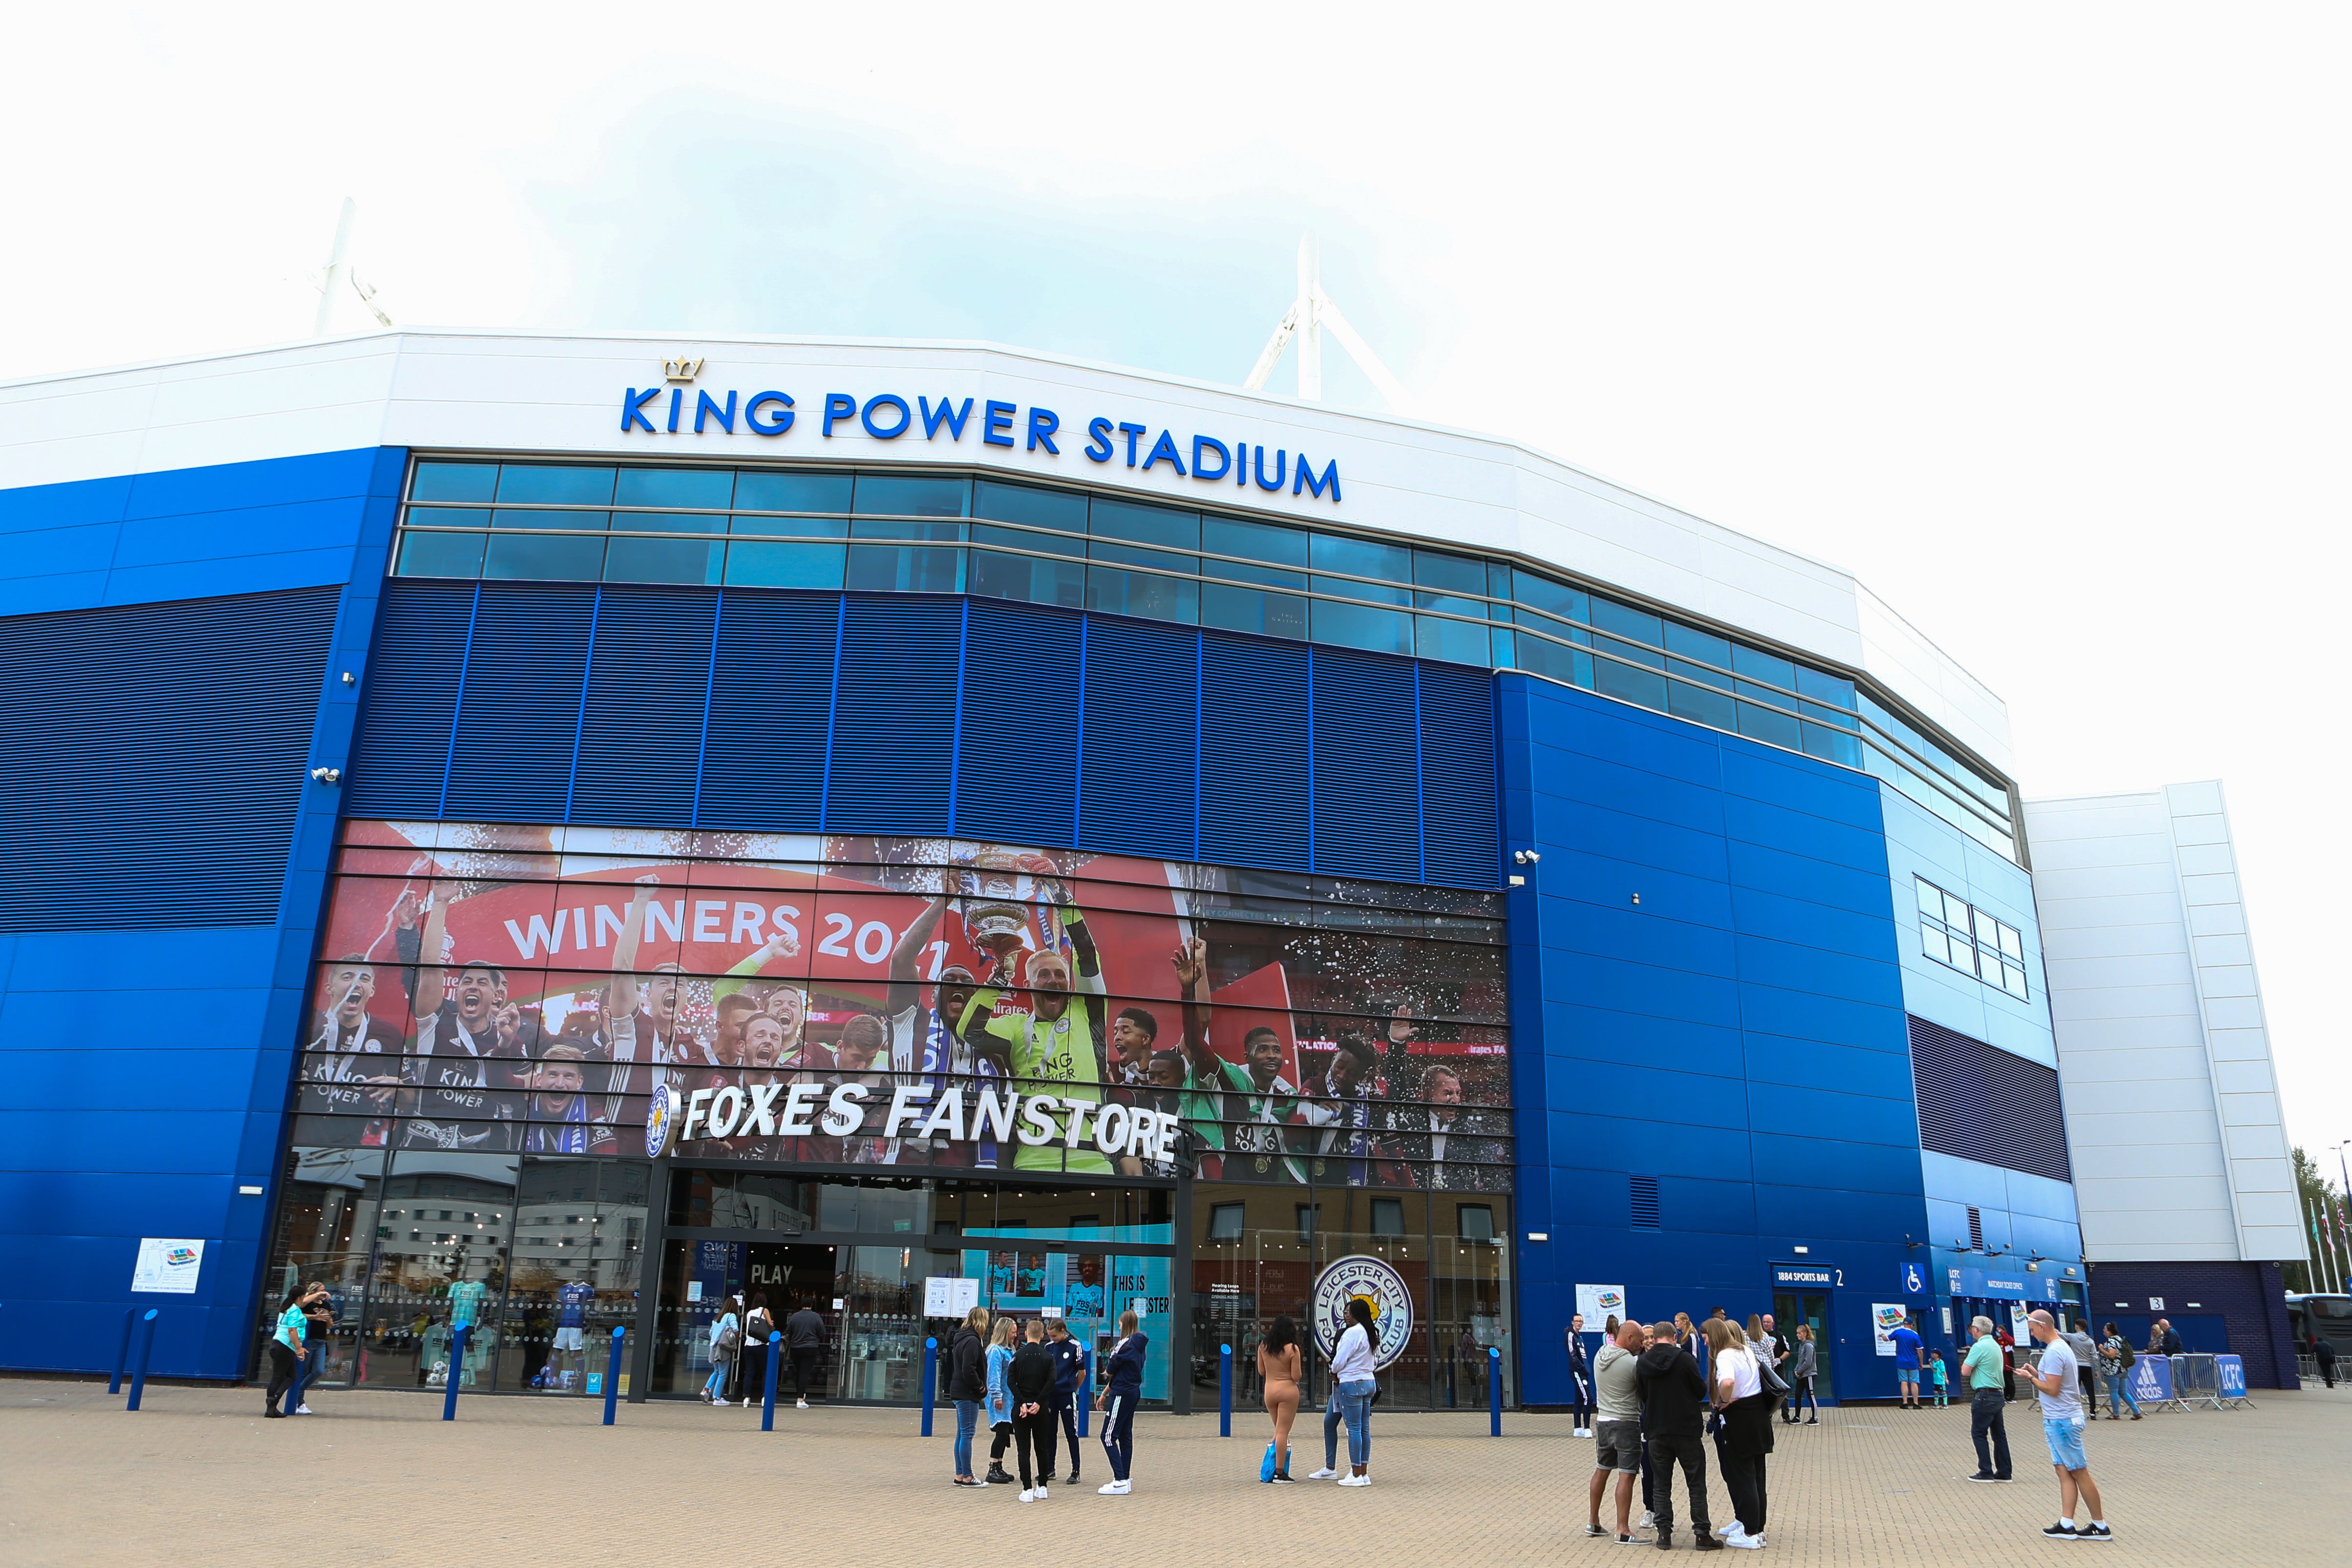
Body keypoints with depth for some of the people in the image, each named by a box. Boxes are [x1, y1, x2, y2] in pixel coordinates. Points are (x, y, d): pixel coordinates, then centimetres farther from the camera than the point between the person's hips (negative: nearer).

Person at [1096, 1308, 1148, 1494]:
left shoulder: (1126, 1344, -17)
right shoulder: (1140, 1345, 12)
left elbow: (1110, 1372, -12)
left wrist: (1106, 1372, 13)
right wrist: (1105, 1394, 19)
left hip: (1122, 1394, -10)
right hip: (1133, 1392, 10)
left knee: (1109, 1437, -7)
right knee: (1125, 1437, 14)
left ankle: (1120, 1481, -11)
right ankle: (1125, 1480, 18)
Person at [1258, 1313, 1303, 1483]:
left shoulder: (1263, 1347, 2)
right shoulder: (1292, 1349, -12)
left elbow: (1261, 1371, 10)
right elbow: (1296, 1376, -12)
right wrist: (1299, 1371, 10)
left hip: (1269, 1391, 5)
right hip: (1288, 1391, -5)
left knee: (1278, 1431, 18)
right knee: (1283, 1432, -2)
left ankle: (1273, 1471, 15)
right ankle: (1280, 1472, -1)